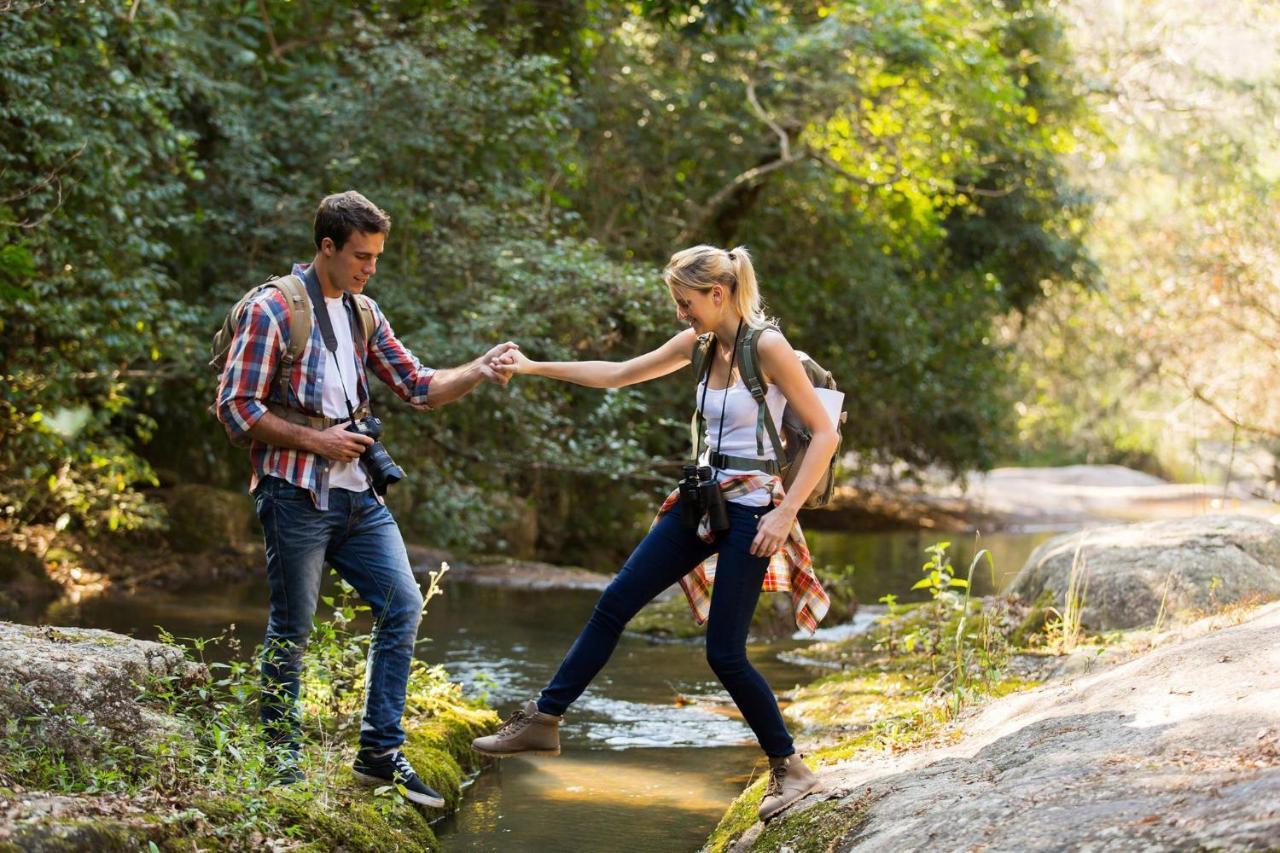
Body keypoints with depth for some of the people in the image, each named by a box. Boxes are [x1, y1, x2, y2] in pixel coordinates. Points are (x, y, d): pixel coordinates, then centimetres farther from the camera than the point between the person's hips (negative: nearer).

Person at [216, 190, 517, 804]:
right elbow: (235, 408, -12)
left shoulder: (363, 313, 13)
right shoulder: (272, 310, -9)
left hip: (359, 495, 7)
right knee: (292, 629, 2)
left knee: (402, 606, 1)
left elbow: (419, 387, 14)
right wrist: (315, 439, -13)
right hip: (296, 495, -7)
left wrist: (479, 372, -2)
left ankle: (380, 752, 9)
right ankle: (281, 762, 15)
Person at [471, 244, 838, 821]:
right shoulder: (700, 343, 6)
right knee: (614, 602, 6)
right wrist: (533, 367, 14)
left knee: (725, 654, -5)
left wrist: (785, 512, -20)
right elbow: (619, 374, 16)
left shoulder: (767, 347, -16)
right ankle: (543, 721, 14)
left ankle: (790, 769, 12)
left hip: (750, 510, -8)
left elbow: (824, 434, -16)